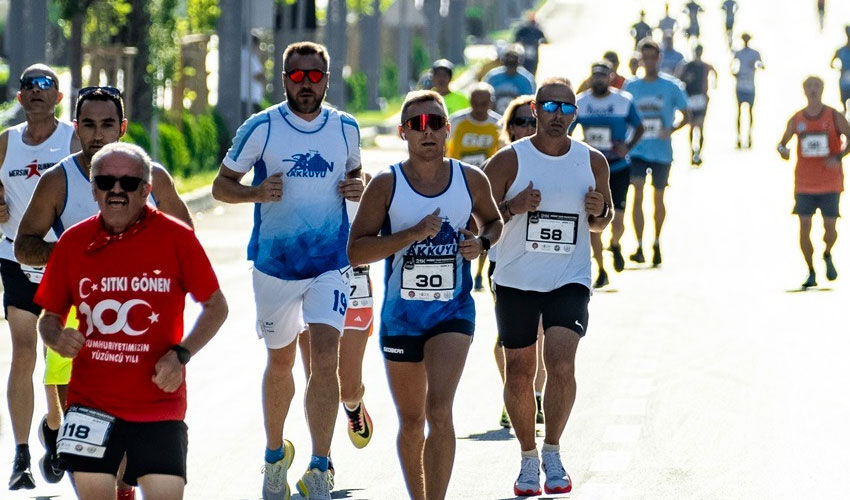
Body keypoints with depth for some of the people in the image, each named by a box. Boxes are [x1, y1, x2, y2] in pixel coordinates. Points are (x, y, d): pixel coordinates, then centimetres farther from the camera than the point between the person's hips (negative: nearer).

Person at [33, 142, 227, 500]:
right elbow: (49, 315, 12)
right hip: (90, 400, 2)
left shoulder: (176, 238, -4)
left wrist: (181, 354, -10)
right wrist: (56, 337, -11)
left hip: (159, 401, -2)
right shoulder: (73, 242, 2)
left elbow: (216, 306, 3)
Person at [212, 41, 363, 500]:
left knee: (325, 359, -15)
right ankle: (275, 453, 36)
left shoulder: (346, 129, 2)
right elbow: (221, 186, 1)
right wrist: (257, 192, -19)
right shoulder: (261, 128, -6)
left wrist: (358, 187, -2)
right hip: (274, 264, 0)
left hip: (330, 264, 0)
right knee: (280, 361, 14)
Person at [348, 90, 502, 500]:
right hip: (401, 314, 1)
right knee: (411, 421, 13)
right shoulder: (386, 184, -5)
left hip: (453, 311, -1)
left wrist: (482, 243, -3)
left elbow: (494, 222, 20)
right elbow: (356, 251, -11)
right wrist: (412, 234, -22)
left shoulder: (471, 180, 1)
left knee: (439, 409, -20)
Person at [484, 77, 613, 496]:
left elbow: (602, 222, 17)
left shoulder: (592, 161, 3)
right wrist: (512, 208, -19)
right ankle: (528, 458, 24)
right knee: (519, 373, 6)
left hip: (570, 281, 0)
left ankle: (552, 451, -2)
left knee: (561, 363, -18)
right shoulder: (509, 160, -5)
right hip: (516, 281, 0)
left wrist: (598, 211, -6)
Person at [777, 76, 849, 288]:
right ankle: (811, 273, 7)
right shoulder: (796, 119, 4)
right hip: (804, 183, 2)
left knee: (830, 227, -3)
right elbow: (782, 143, 13)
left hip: (830, 183, -2)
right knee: (804, 227, -4)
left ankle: (827, 255, 30)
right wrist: (782, 149, -12)